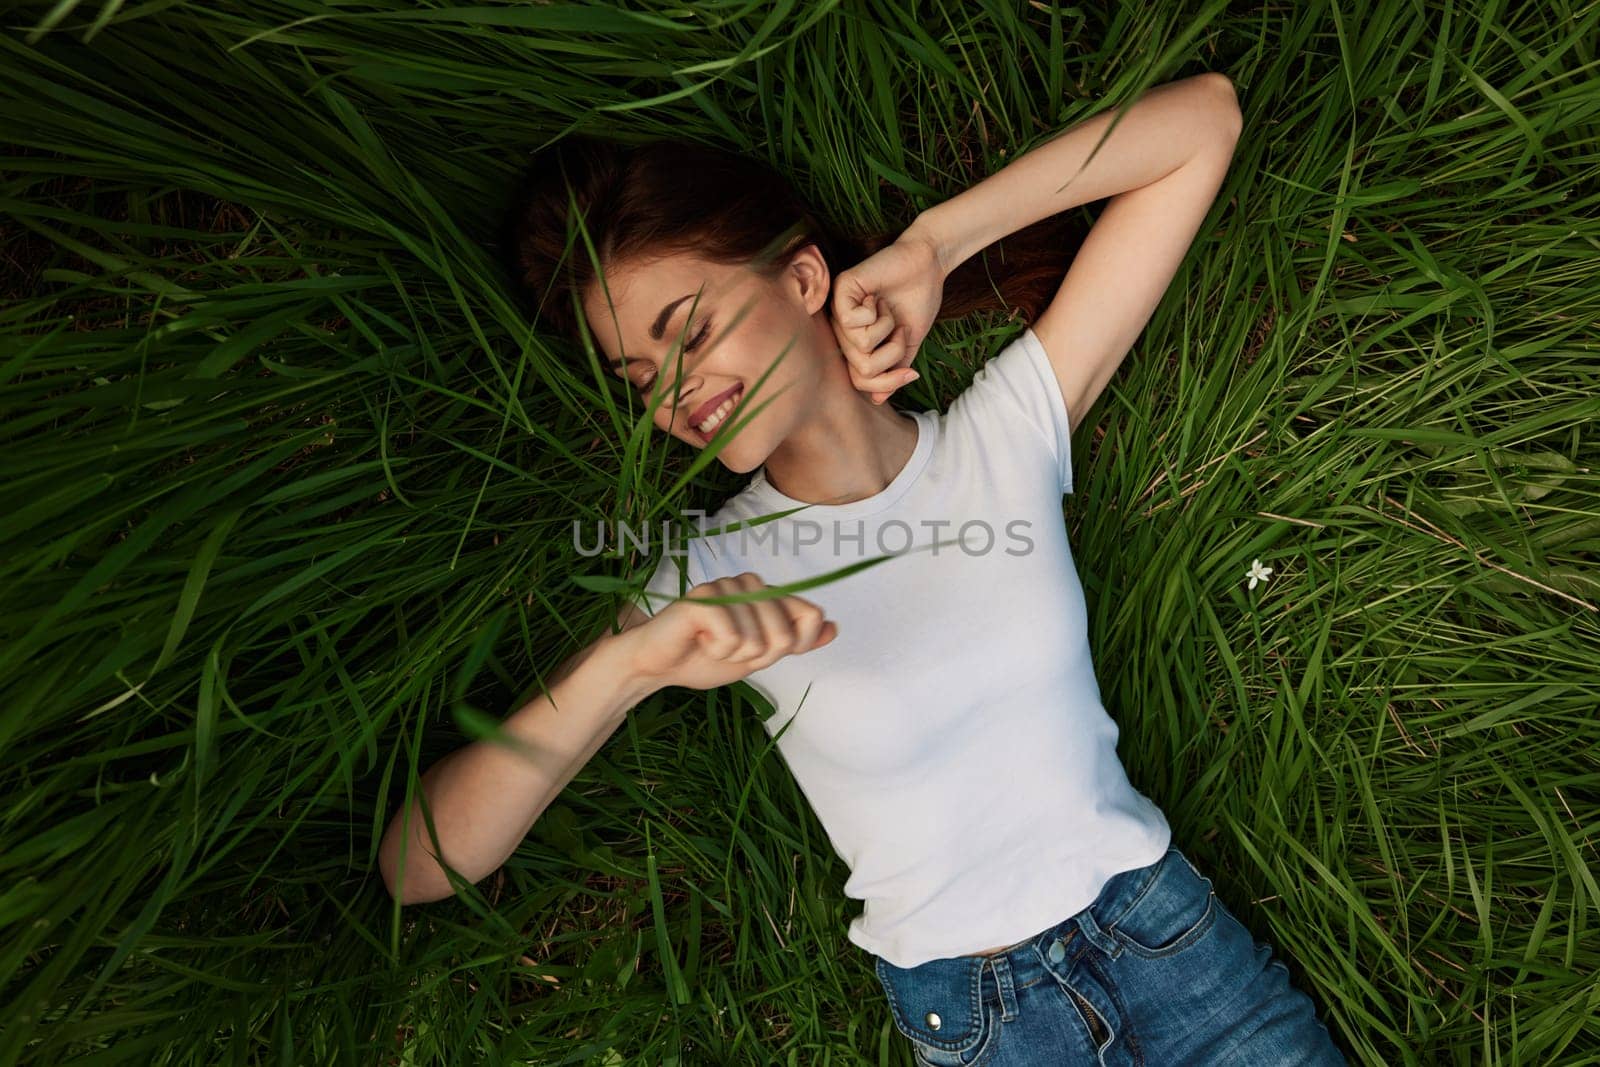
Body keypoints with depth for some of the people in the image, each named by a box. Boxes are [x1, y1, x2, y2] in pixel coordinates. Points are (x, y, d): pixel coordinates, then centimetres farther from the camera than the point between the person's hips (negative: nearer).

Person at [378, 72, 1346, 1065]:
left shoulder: (1006, 430, -11)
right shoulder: (709, 587, -15)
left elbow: (1203, 116, -10)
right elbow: (420, 868, -21)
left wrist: (933, 243, -18)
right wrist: (622, 665, -38)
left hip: (1159, 914, 2)